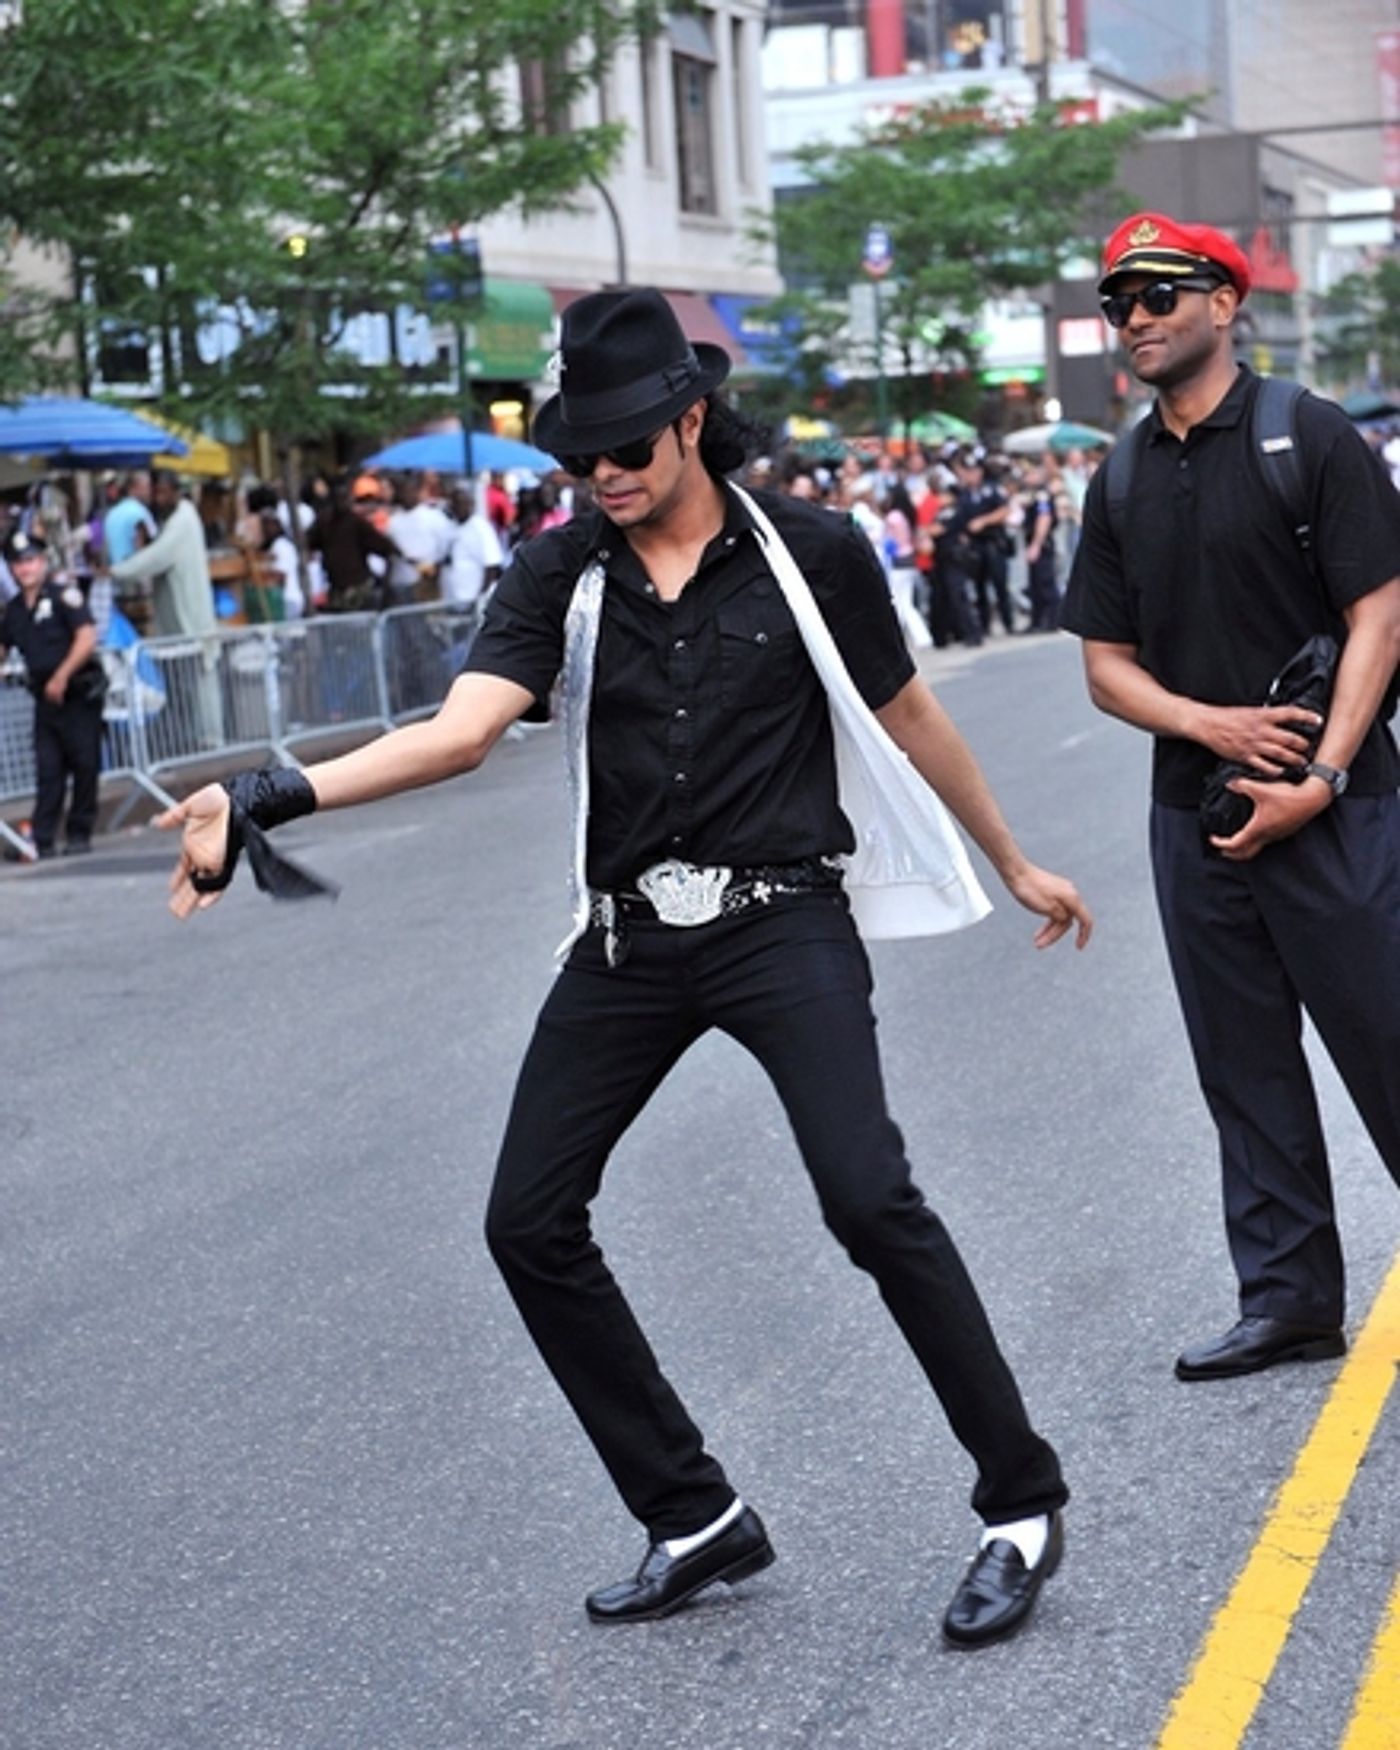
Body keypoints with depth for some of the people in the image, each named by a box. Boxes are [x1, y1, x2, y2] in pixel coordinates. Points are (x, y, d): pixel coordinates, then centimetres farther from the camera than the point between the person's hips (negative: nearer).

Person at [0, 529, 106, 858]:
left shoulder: (63, 596, -6)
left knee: (84, 765, 0)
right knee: (48, 770, 0)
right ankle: (43, 841, -3)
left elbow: (87, 638, -15)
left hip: (78, 694, -5)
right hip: (45, 699, 5)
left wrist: (61, 676, -18)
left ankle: (79, 834, 9)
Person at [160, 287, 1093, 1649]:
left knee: (867, 1197, -21)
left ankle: (1021, 1507, -3)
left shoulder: (811, 553, -4)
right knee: (529, 1223, 3)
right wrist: (272, 797, -30)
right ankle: (696, 1520, 18)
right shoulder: (560, 575, 0)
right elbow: (463, 730, -15)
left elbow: (907, 719, 10)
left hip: (782, 923, -4)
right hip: (630, 939, 4)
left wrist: (1015, 864, 20)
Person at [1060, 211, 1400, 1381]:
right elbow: (1107, 663, 11)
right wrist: (1207, 723, -9)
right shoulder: (1124, 481, 11)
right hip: (1197, 819, 6)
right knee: (1248, 1077, 11)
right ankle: (1290, 1301, 21)